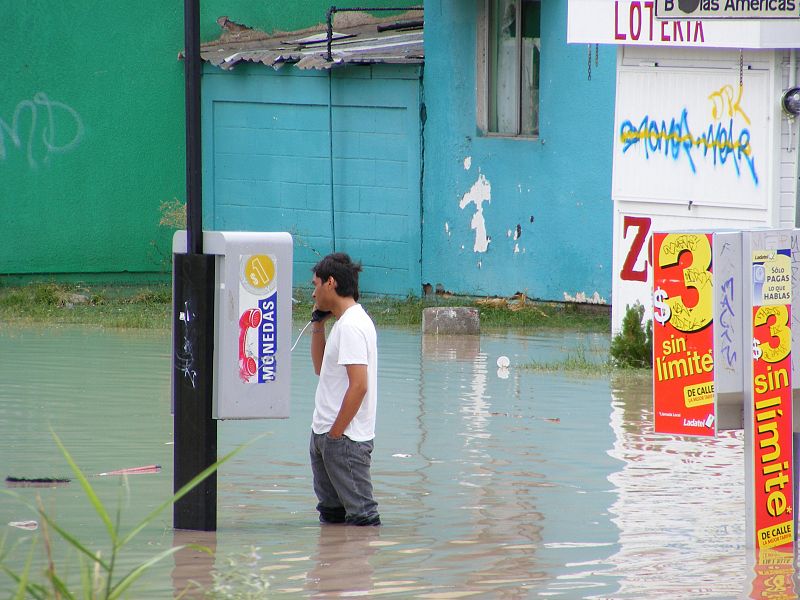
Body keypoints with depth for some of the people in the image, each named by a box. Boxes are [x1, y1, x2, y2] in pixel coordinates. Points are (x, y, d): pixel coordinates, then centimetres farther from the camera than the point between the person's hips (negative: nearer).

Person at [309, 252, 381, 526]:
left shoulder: (351, 326, -17)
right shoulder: (345, 321, 15)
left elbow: (359, 385, -24)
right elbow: (320, 368, 27)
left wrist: (335, 433, -20)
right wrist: (318, 324, 17)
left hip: (345, 439, -11)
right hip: (326, 433, 11)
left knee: (361, 516, -8)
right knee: (331, 513, 15)